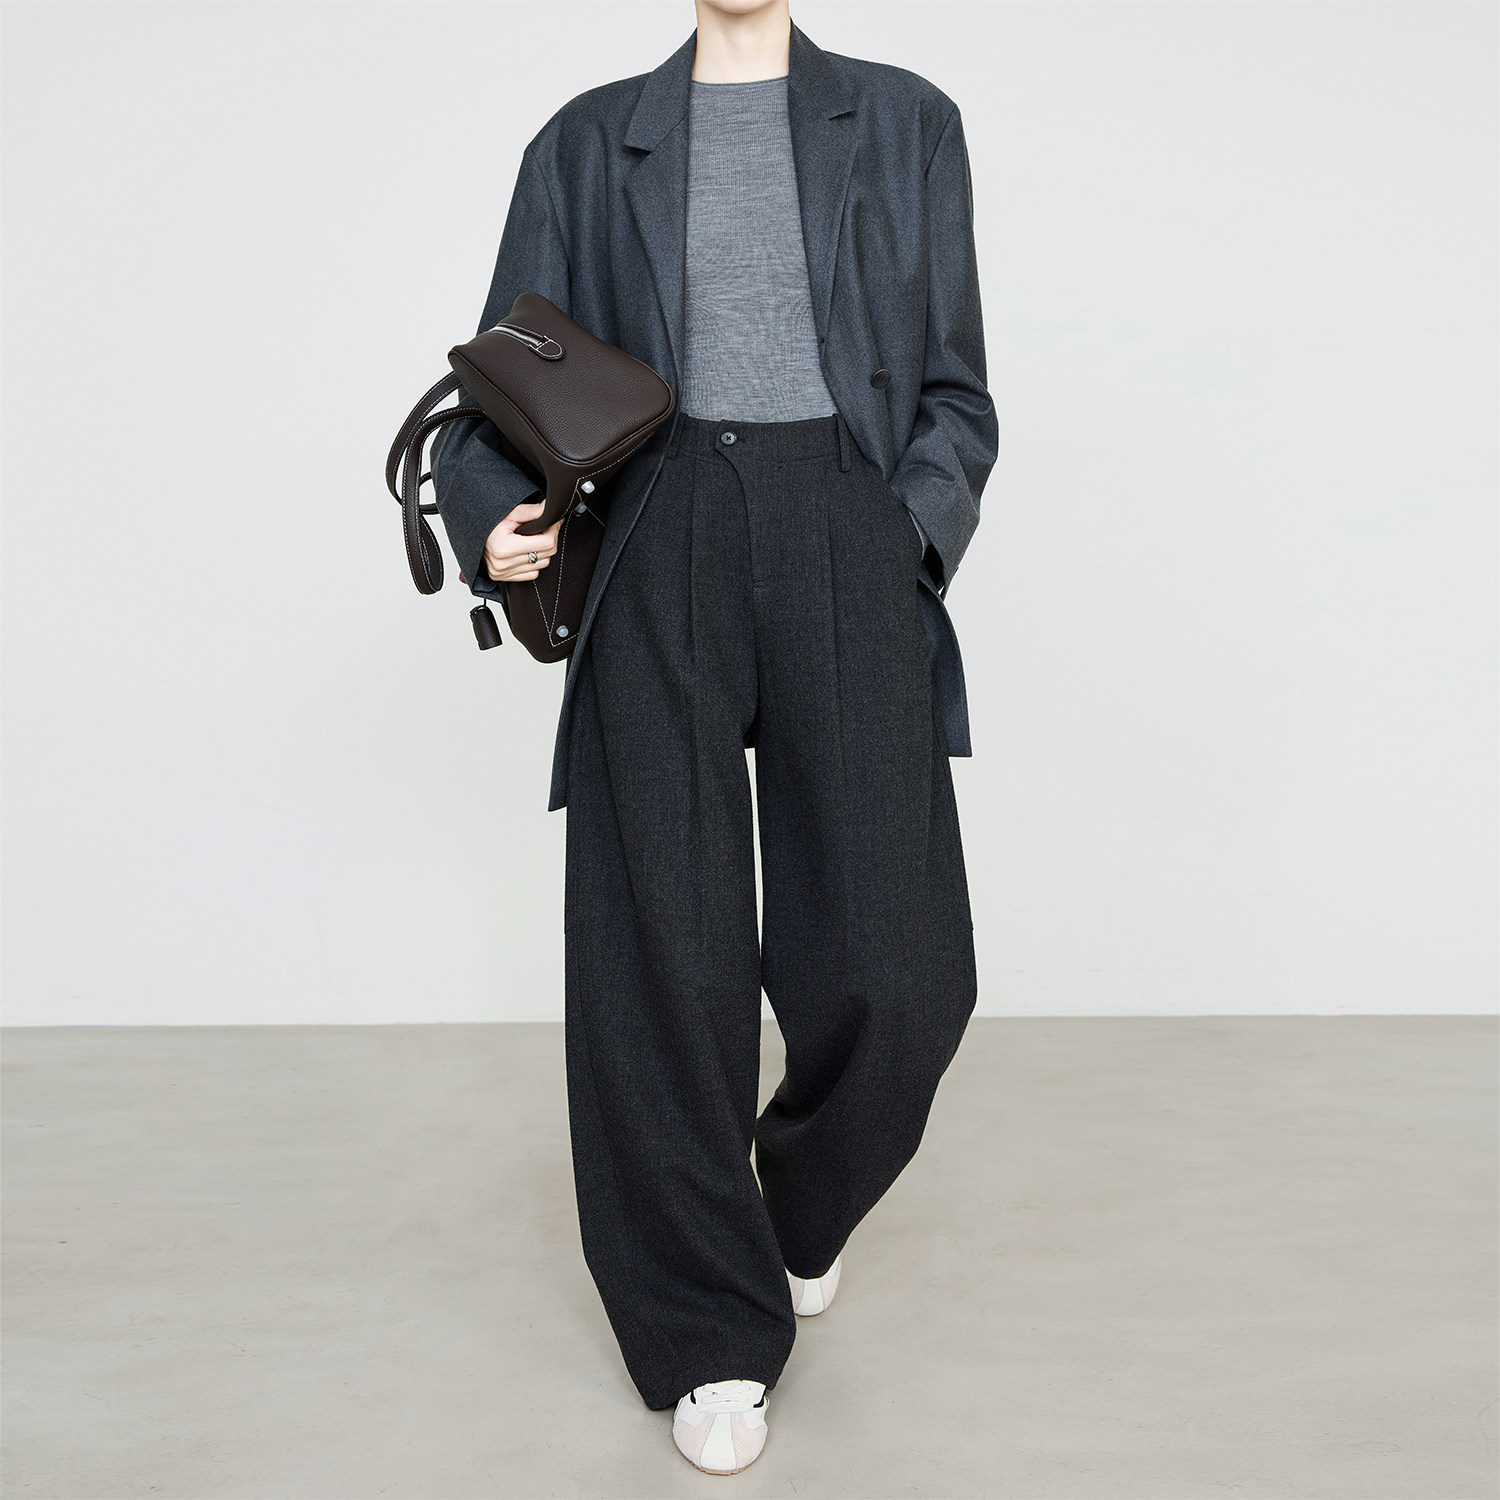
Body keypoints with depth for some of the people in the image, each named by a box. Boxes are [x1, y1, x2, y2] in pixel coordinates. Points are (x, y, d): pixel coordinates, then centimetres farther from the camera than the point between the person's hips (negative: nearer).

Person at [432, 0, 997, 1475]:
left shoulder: (905, 125, 16)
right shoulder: (589, 143, 16)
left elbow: (956, 389, 13)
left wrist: (911, 535, -5)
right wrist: (494, 514, -6)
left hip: (847, 540, 0)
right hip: (659, 555, 0)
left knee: (892, 975, -6)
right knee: (659, 965, -3)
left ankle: (807, 1201, 29)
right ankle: (712, 1338, 17)